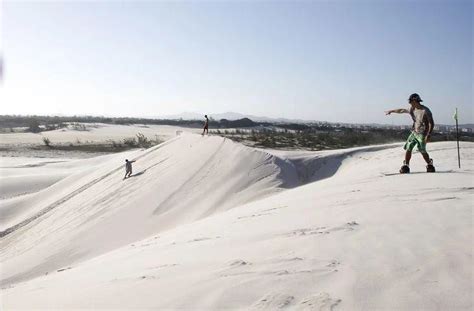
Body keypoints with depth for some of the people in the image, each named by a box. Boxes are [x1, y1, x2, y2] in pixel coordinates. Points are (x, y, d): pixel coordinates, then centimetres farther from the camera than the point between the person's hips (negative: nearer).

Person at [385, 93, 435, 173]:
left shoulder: (425, 111, -13)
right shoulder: (412, 109, 7)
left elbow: (431, 123, -14)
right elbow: (402, 110, 21)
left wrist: (428, 135, -20)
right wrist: (391, 111, 29)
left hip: (422, 134, -6)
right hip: (414, 132, 6)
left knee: (422, 151, -9)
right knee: (408, 148, -3)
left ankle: (429, 165, 12)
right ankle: (405, 166, 3)